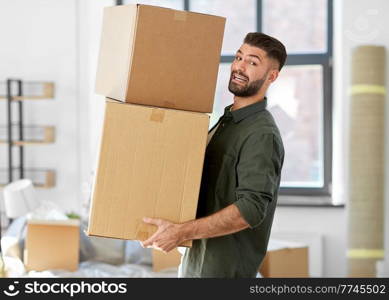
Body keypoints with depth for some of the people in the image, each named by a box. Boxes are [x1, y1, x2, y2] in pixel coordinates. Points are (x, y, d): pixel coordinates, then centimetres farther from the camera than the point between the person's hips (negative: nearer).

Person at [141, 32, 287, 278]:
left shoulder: (261, 135, -17)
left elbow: (251, 209, -26)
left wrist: (182, 232, -29)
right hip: (196, 263, 9)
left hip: (222, 269, -9)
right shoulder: (226, 121, 14)